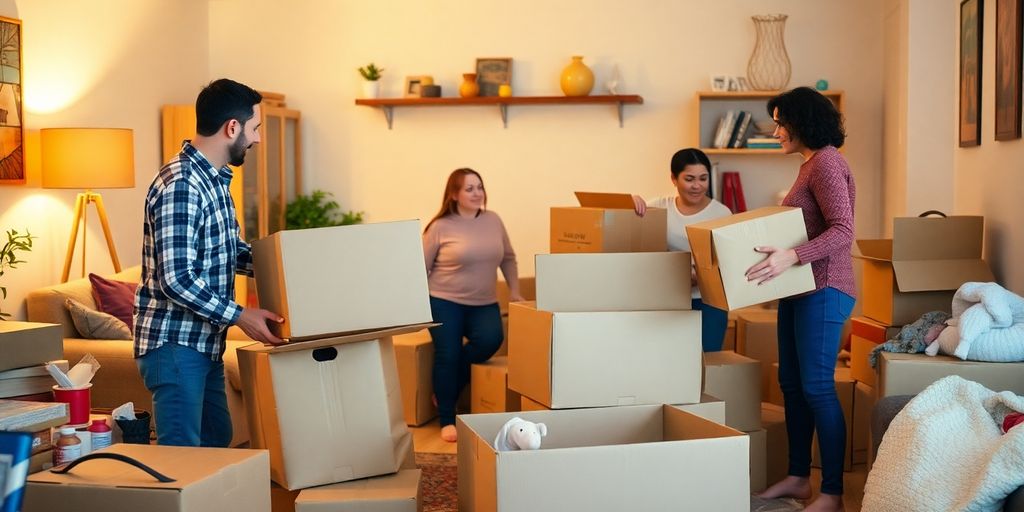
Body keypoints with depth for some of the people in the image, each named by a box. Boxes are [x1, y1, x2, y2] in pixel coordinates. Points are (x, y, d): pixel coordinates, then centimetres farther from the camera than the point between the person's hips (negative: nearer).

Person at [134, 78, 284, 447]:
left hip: (205, 342, 10)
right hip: (174, 343, -10)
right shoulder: (180, 185, -21)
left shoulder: (214, 179, 11)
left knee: (217, 439, 19)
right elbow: (176, 279, -25)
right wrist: (239, 316, -19)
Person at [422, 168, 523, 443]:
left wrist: (514, 291, 11)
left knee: (491, 339, -24)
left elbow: (508, 258, 17)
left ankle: (446, 386, 1)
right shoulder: (441, 226, -7)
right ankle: (447, 420, 4)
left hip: (483, 303, 3)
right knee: (447, 355, -12)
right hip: (444, 301, -3)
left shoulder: (493, 220, 5)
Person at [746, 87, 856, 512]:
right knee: (791, 383, 12)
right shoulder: (809, 164, 16)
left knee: (816, 387, -8)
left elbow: (843, 230, -22)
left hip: (824, 290, -10)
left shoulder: (827, 163, -13)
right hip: (799, 289, 10)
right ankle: (798, 477, 23)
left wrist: (792, 257, -32)